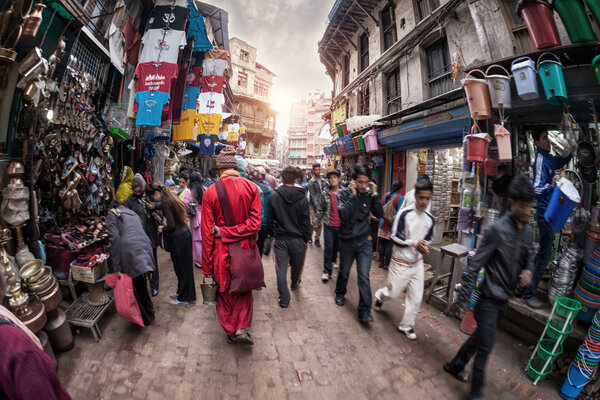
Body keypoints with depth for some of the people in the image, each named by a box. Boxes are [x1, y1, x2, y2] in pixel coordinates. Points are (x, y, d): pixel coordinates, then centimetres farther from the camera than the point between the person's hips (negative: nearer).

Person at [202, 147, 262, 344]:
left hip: (221, 251, -1)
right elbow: (255, 223, -14)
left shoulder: (210, 192, -11)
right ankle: (242, 328, 18)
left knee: (225, 292, 20)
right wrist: (227, 232, -11)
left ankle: (230, 331, 34)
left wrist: (207, 266, 0)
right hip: (245, 248, 1)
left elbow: (207, 233, -8)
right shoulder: (251, 187, -8)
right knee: (243, 290, 23)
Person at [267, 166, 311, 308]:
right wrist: (306, 238, 4)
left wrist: (272, 233, 16)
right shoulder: (302, 198, -10)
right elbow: (306, 221, -6)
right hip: (298, 239, 1)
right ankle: (295, 284, 50)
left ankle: (284, 299, 12)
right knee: (296, 265, 24)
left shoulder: (273, 197, -7)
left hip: (280, 239, 0)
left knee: (281, 269, 8)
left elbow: (270, 219, 1)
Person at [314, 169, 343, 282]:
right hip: (329, 225, 0)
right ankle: (327, 271, 8)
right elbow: (320, 209, 8)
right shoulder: (325, 193, 1)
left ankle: (333, 260, 46)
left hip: (341, 225, 1)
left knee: (337, 246, 16)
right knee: (328, 247, -1)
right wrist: (316, 221, 8)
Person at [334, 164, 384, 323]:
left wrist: (375, 195, -14)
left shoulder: (369, 194, -2)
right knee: (344, 272, 19)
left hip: (364, 242, 1)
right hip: (347, 241, 0)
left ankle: (365, 311, 11)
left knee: (364, 277, -1)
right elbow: (343, 215, -23)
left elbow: (379, 214, -6)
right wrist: (352, 195, -25)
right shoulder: (344, 193, -10)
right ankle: (340, 293, 47)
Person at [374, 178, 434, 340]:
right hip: (401, 263, -5)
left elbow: (428, 237, 15)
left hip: (417, 263, 5)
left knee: (416, 298, 8)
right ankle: (379, 294, 45)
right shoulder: (404, 214, -18)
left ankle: (406, 325, 29)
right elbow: (394, 236, -15)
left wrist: (424, 245, -6)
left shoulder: (430, 219, 0)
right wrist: (414, 243, -20)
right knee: (393, 293, 10)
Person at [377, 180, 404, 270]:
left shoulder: (386, 195, 4)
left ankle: (381, 262, 21)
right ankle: (386, 264, 14)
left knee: (382, 243, 11)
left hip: (383, 223, 5)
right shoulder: (400, 198, -13)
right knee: (389, 244, 5)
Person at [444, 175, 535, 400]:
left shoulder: (528, 231, 1)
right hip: (490, 298, -7)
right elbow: (474, 266, -19)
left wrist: (528, 270, -8)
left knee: (480, 337, 21)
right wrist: (463, 299, -17)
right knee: (485, 346, 2)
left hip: (505, 298, 7)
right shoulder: (497, 229, -20)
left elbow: (528, 258, 17)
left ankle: (455, 366, 42)